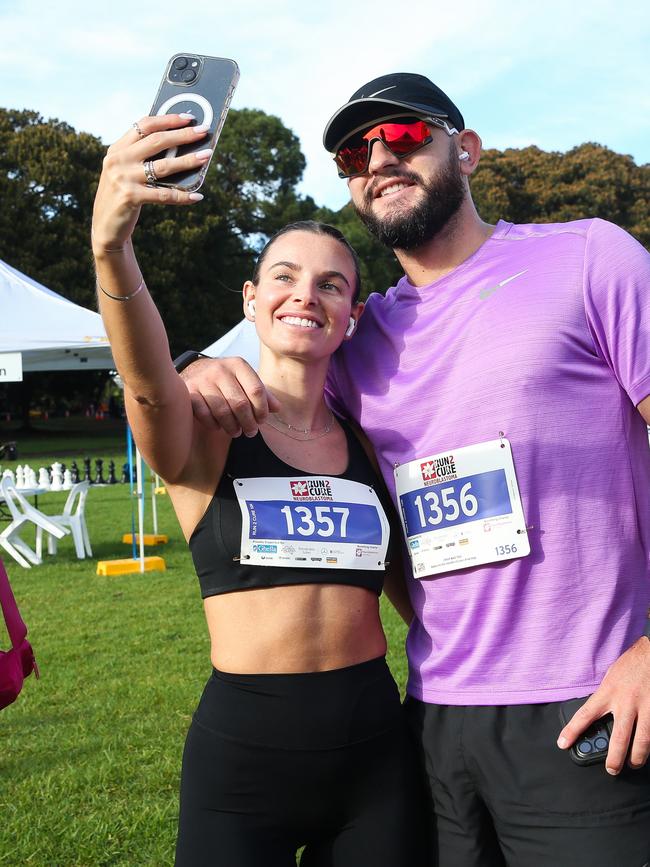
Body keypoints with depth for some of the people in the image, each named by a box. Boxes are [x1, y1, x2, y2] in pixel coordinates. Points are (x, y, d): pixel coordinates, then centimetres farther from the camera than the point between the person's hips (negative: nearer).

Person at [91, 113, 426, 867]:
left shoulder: (368, 445, 7)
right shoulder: (203, 432, -5)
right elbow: (149, 381, -28)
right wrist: (111, 248, -46)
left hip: (374, 750, 4)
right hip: (241, 753, -3)